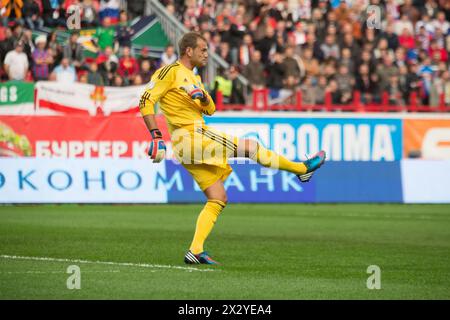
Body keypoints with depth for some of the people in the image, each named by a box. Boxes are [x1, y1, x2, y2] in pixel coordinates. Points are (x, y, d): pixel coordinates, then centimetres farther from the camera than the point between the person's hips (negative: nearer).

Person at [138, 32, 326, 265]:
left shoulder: (193, 78, 22)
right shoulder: (172, 71, -6)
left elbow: (210, 110, 19)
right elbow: (146, 101, -13)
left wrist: (203, 97, -5)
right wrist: (156, 136, -21)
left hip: (190, 146, 10)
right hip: (191, 135, -10)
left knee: (218, 200, 6)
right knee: (250, 147, -3)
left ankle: (195, 251, -2)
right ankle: (302, 168, 13)